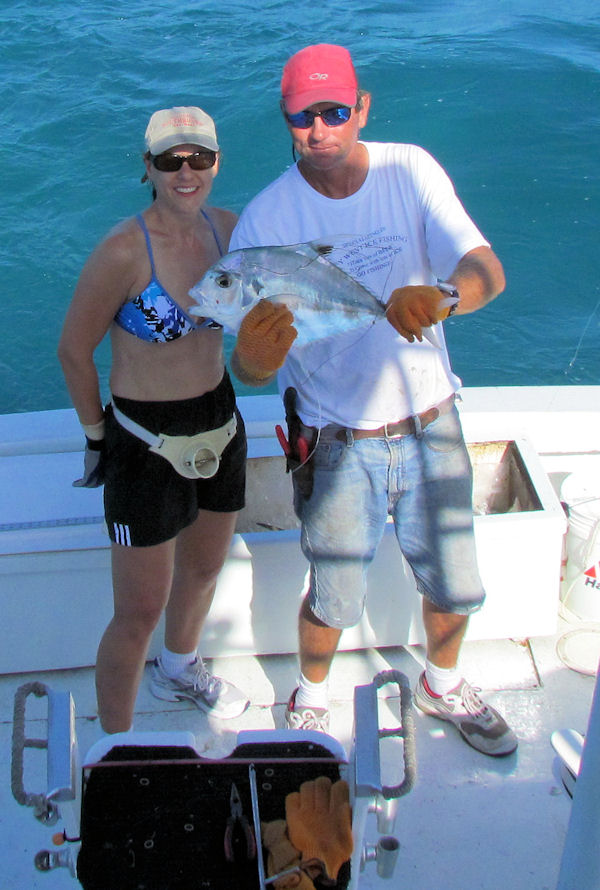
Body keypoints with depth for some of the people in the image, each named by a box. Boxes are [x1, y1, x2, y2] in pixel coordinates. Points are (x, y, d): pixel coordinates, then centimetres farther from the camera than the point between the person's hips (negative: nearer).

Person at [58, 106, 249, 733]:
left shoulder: (228, 228, -5)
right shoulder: (124, 251, -23)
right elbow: (74, 351, -11)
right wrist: (96, 435, -2)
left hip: (220, 423, 7)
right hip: (145, 441, -6)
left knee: (205, 566, 26)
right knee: (139, 612, 1)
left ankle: (179, 670, 54)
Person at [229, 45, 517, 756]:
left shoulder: (410, 170, -8)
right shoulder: (265, 219, -15)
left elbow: (487, 270, -18)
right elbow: (248, 368, -18)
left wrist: (441, 295, -41)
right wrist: (255, 356, -43)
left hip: (430, 426, 3)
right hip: (339, 447, -2)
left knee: (455, 588, 16)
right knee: (334, 602, 10)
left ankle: (442, 686, 49)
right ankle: (310, 699, 43)